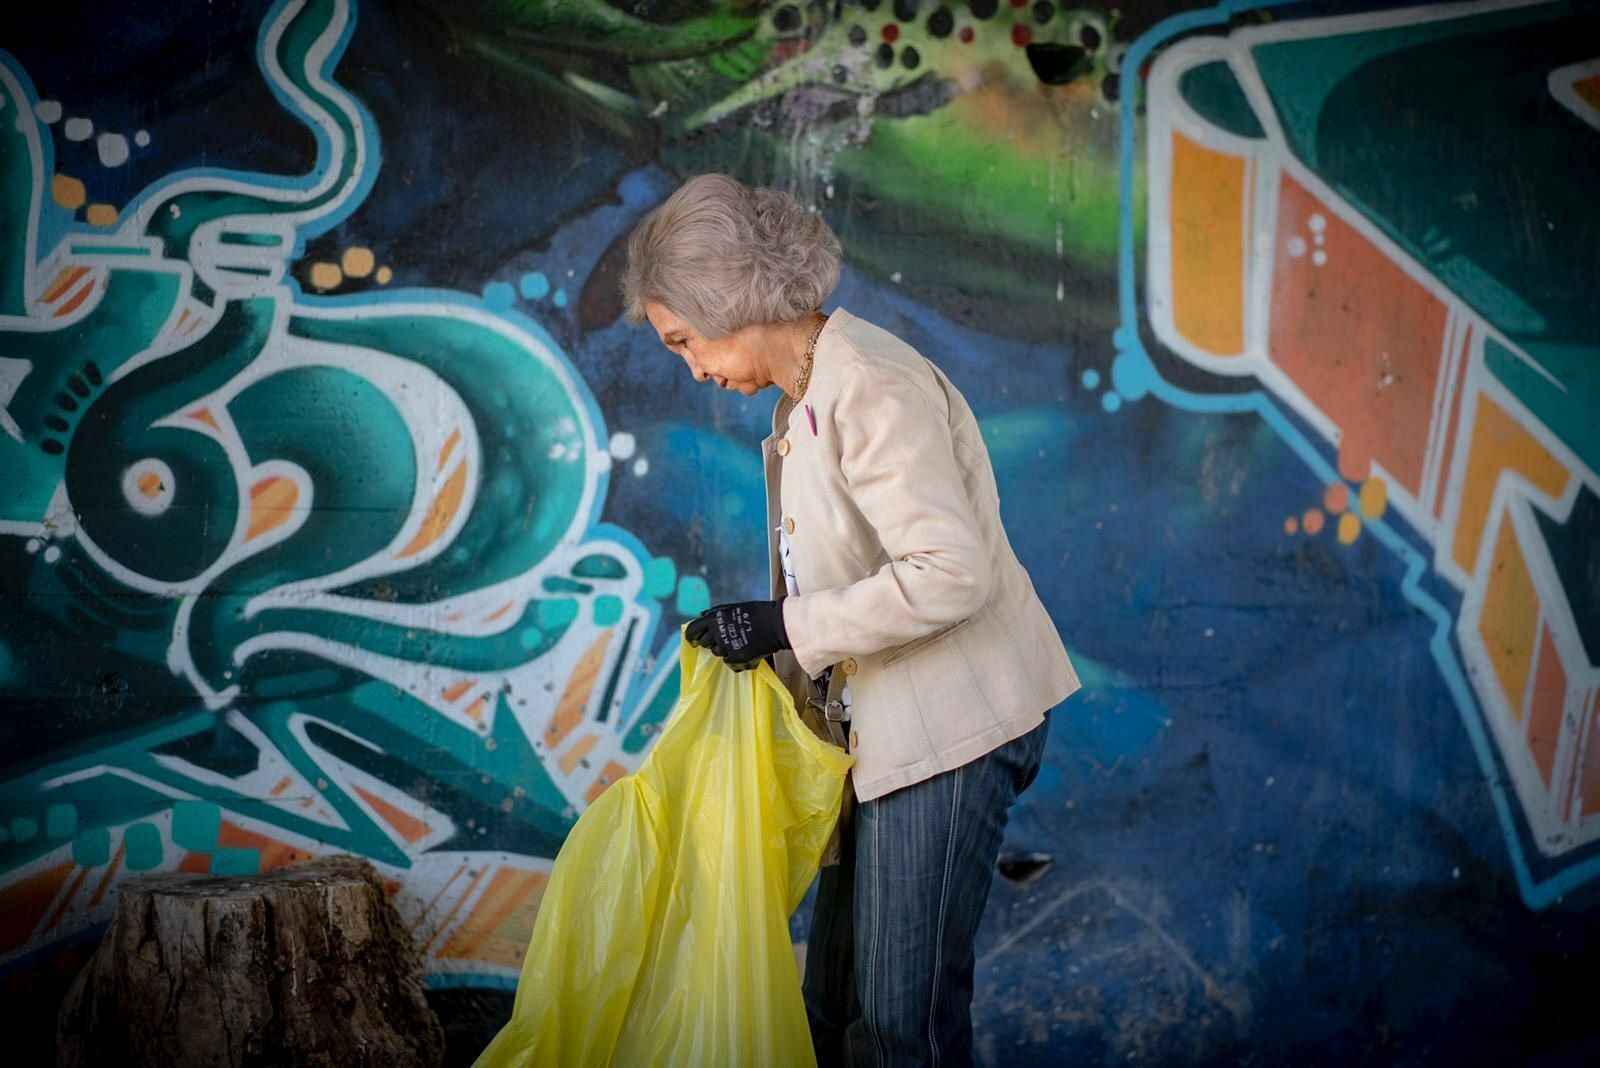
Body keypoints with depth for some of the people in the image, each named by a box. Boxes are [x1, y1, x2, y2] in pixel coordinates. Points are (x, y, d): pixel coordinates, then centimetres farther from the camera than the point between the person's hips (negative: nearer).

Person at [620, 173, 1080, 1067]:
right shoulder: (805, 399, 12)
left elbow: (950, 573, -26)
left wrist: (786, 626, -21)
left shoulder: (871, 388, -18)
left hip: (951, 724, -10)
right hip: (890, 726, 10)